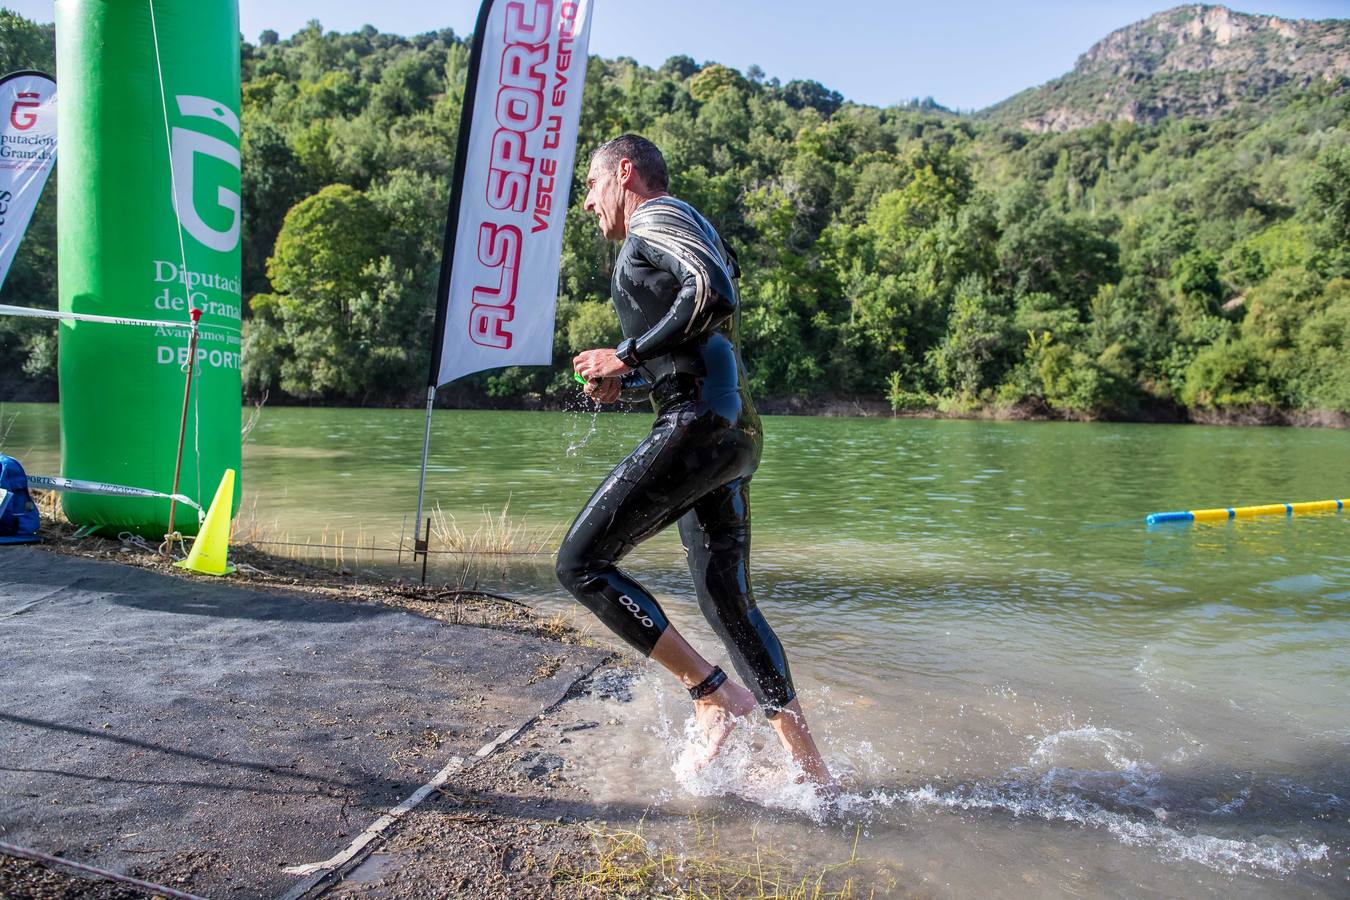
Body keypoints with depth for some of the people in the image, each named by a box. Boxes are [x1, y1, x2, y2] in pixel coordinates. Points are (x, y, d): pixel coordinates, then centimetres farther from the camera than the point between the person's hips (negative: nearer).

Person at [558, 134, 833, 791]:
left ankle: (715, 695, -6)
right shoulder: (683, 234, 30)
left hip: (699, 424, -10)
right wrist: (626, 380, 20)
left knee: (581, 564, -7)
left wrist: (627, 356, -14)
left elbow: (714, 292, -20)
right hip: (735, 435, 10)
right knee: (727, 600, 11)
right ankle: (813, 771, 15)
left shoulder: (656, 219, 1)